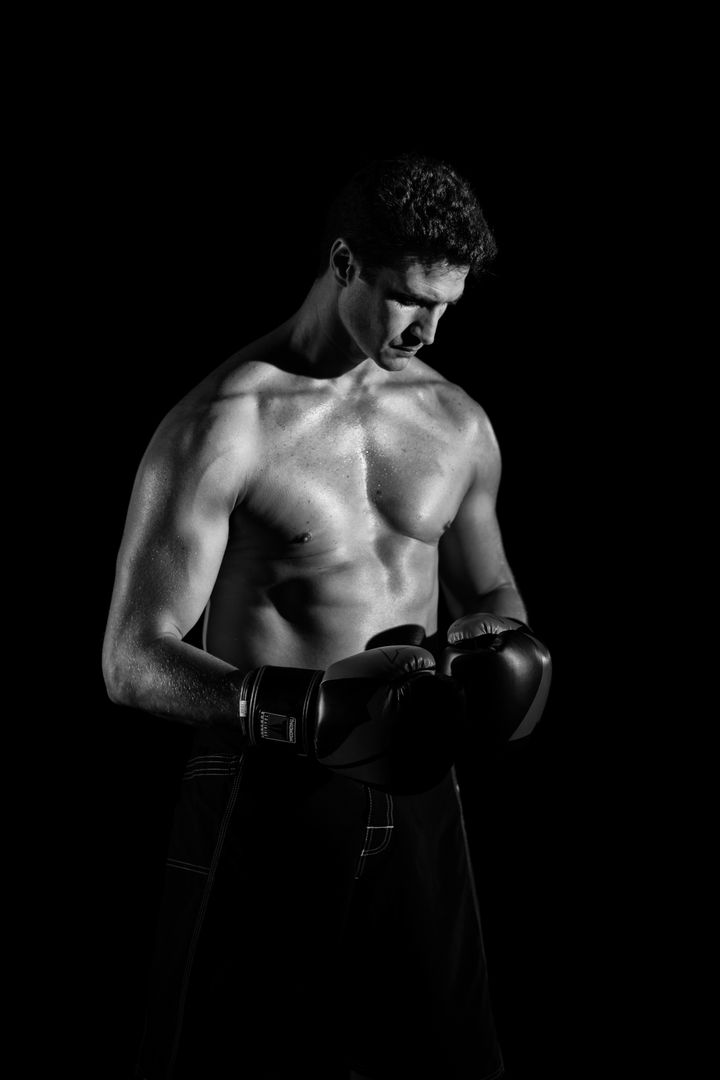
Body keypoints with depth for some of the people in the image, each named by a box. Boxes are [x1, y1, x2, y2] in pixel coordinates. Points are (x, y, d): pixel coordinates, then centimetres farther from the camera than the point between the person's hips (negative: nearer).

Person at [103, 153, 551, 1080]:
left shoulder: (457, 423, 7)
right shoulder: (220, 428, -12)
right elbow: (133, 662, -15)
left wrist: (500, 643, -2)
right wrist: (310, 705, -28)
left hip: (415, 800, 5)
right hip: (266, 806, -5)